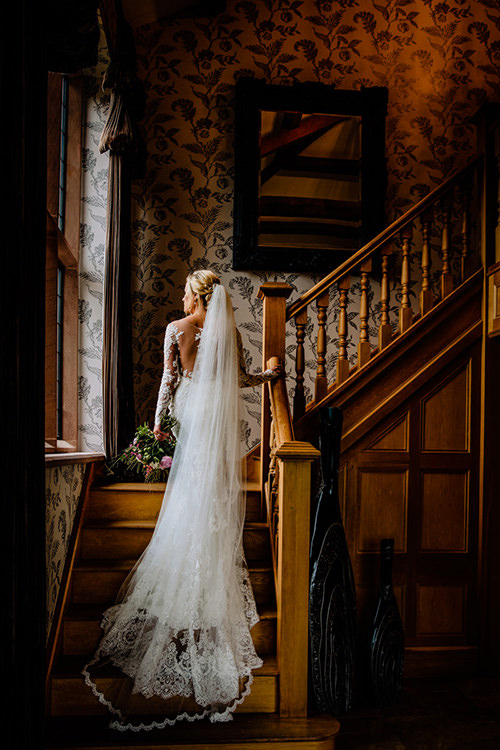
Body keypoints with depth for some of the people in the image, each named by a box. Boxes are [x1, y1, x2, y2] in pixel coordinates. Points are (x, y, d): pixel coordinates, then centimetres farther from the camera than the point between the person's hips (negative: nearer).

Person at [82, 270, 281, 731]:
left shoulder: (177, 329, -3)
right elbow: (240, 378, 8)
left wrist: (159, 421, 2)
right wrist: (271, 376, 28)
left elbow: (170, 379, -5)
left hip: (189, 413, -2)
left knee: (189, 496, 5)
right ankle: (221, 579, 14)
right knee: (220, 496, 8)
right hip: (220, 417, 2)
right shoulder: (229, 331, 3)